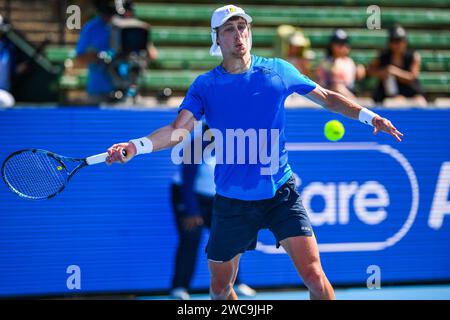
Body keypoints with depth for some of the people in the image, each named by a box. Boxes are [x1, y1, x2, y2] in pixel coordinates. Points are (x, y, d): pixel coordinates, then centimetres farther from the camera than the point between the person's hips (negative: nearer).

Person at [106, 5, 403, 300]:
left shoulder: (278, 70, 2)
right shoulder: (205, 85, -1)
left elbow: (328, 98, 12)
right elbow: (179, 129, -13)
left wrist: (369, 116, 0)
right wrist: (136, 146, -30)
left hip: (281, 193, -1)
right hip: (231, 200, 1)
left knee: (314, 275, -16)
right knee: (220, 288, 11)